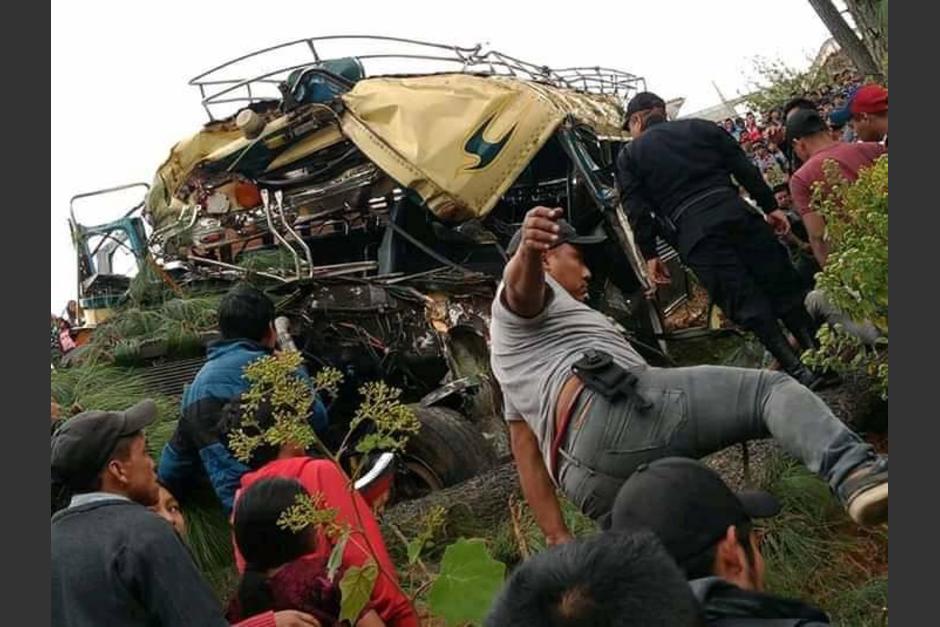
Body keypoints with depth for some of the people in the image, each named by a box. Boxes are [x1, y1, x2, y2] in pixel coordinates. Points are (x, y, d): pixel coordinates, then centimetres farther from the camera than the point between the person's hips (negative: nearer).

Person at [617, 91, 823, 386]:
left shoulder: (629, 155, 12)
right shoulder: (701, 128, 19)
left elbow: (636, 210, 3)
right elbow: (745, 168, 13)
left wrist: (650, 255, 8)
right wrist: (770, 206, 16)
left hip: (693, 231, -3)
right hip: (735, 212, 3)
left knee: (748, 304, -2)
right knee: (780, 283, 12)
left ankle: (800, 372, -3)